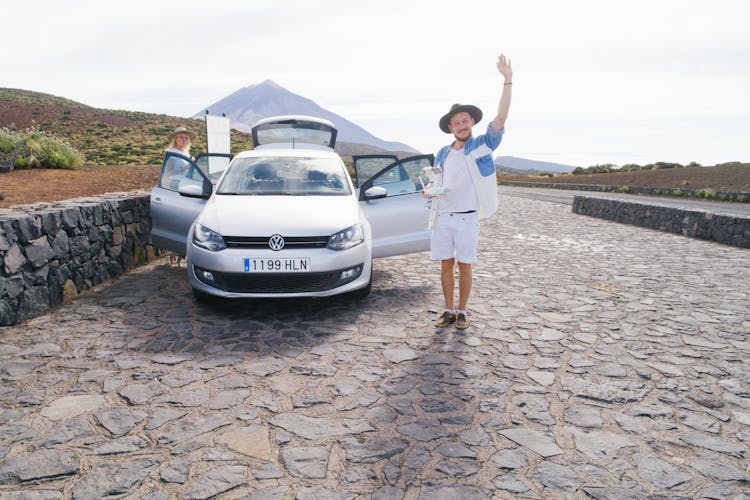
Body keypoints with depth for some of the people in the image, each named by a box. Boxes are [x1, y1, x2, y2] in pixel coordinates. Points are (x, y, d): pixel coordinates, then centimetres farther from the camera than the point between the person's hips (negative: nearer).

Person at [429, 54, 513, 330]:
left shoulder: (482, 145, 0)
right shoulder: (442, 155, 12)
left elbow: (501, 117, -12)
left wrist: (508, 81, -18)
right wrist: (430, 191, -2)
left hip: (467, 218, -3)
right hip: (442, 217, 4)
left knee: (465, 266, 2)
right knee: (446, 265, 7)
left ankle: (462, 312, 15)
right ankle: (449, 311, 18)